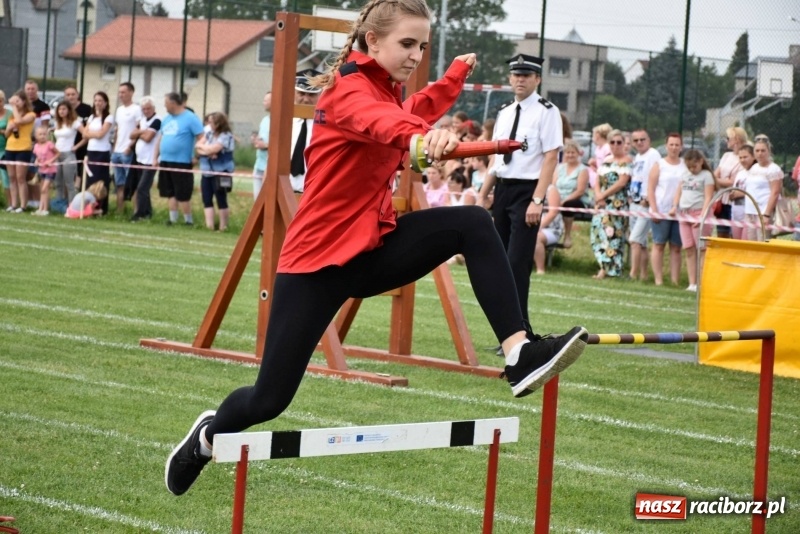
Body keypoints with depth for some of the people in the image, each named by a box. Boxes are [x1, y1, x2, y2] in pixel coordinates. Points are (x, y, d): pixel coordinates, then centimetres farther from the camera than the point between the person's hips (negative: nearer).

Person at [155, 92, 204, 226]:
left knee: (183, 194, -5)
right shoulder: (167, 119, 15)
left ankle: (188, 220, 4)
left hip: (181, 162, -7)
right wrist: (155, 157, 16)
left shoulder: (190, 118, -7)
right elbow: (161, 138, 21)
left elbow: (201, 138, -11)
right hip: (165, 162, 7)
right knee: (170, 193, 10)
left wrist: (196, 156, -17)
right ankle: (173, 219, 16)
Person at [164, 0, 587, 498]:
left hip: (373, 247, 7)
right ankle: (209, 435, 31)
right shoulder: (349, 89, -17)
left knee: (473, 224, -17)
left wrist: (456, 76, 39)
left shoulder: (389, 89, 9)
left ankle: (520, 353, -25)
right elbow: (378, 120, -44)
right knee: (270, 399, -3)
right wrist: (422, 136, -64)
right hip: (318, 259, -7)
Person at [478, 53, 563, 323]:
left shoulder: (546, 112, -7)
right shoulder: (504, 114, 14)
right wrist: (482, 196, 15)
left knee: (518, 262, -12)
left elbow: (550, 158, -13)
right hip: (502, 190, 7)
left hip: (527, 191, -7)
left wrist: (537, 201, -19)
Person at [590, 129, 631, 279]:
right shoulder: (605, 161, 18)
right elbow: (597, 182, 15)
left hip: (618, 203, -7)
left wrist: (603, 195, -10)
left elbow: (622, 182, -13)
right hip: (602, 204, 7)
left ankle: (607, 268, -11)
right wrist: (598, 196, -5)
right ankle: (605, 265, 4)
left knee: (612, 233, -11)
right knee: (598, 233, 1)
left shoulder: (626, 161, -3)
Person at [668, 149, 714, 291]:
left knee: (701, 249, -7)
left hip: (699, 212, -6)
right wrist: (674, 207, 0)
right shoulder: (685, 176, 17)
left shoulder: (706, 175, -1)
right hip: (684, 214, 6)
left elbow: (708, 197, -9)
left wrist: (702, 215, -19)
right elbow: (679, 193, 18)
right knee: (689, 250, 4)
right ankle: (692, 284, 5)